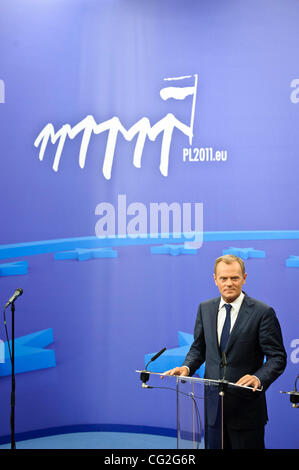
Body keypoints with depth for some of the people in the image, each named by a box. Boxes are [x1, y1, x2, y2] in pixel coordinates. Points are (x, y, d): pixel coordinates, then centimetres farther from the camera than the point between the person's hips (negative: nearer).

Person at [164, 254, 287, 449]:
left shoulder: (263, 312, -9)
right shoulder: (205, 308, 6)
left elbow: (277, 357, -9)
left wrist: (259, 378, -27)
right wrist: (187, 367, -7)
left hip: (246, 407, -4)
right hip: (213, 405, 4)